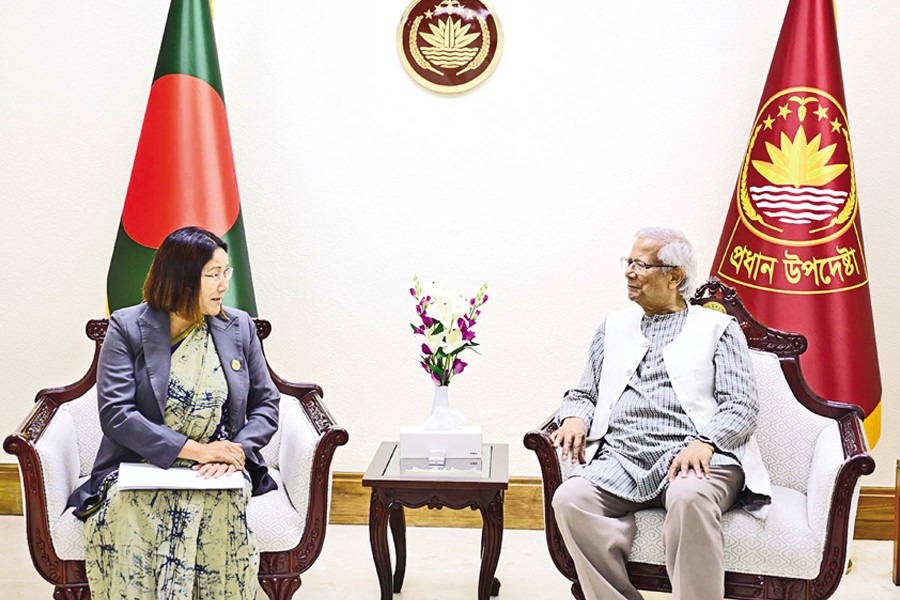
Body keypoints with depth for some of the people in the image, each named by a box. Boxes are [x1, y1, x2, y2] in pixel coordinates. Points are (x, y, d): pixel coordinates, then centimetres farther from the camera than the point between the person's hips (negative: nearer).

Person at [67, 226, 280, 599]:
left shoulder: (239, 327, 10)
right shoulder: (127, 327, 0)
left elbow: (266, 405, 11)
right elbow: (115, 414, -9)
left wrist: (236, 453, -10)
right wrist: (194, 449, -18)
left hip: (217, 473, 2)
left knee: (222, 513, -32)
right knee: (125, 516, -33)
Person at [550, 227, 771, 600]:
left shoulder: (718, 328, 14)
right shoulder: (614, 326, 26)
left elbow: (741, 405, 3)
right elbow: (585, 394, 24)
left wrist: (704, 443, -17)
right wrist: (575, 418, 0)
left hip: (693, 458, -3)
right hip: (620, 459, 3)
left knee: (690, 497, -38)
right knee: (569, 499, -28)